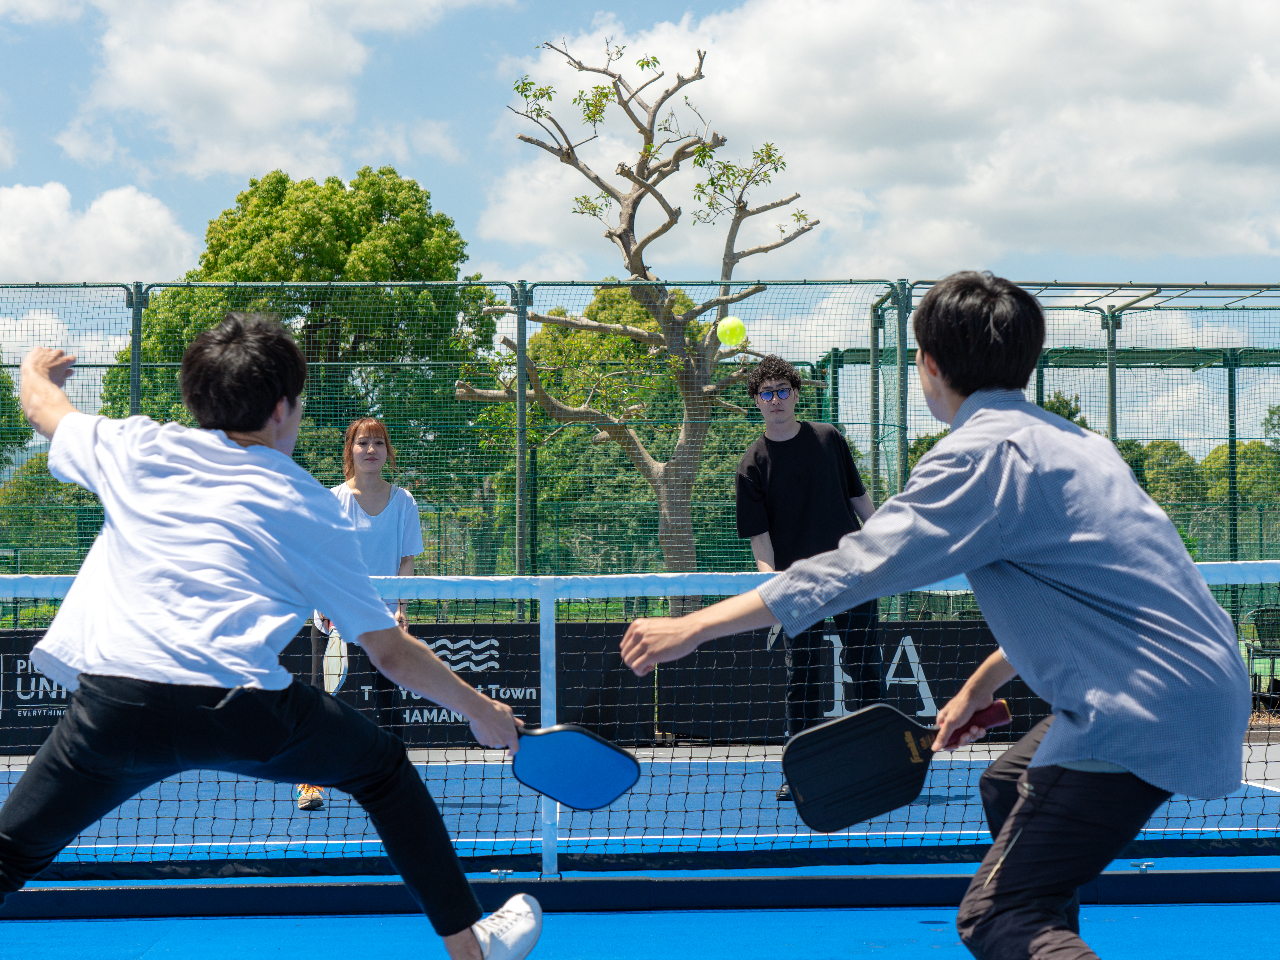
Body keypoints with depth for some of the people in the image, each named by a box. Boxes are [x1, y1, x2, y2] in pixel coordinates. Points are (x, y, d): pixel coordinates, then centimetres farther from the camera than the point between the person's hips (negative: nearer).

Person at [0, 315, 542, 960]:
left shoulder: (136, 448, 16)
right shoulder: (313, 512, 13)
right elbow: (391, 653, 15)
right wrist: (481, 711, 29)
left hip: (111, 706, 1)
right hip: (242, 708, -1)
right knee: (385, 771, 23)